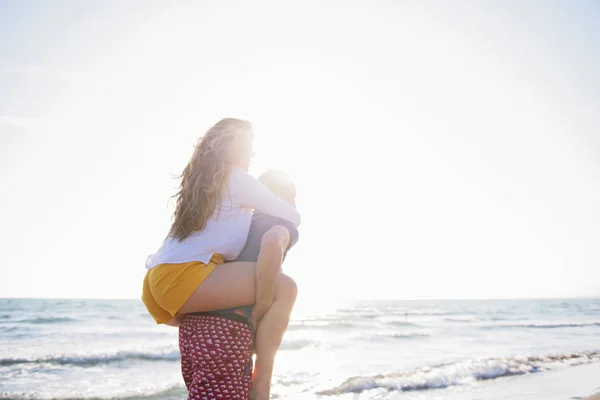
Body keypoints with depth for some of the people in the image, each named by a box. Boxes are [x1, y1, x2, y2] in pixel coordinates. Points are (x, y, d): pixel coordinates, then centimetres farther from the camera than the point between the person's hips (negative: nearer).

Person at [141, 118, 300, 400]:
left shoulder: (202, 183, 26)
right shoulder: (237, 178, 4)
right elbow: (292, 217, 8)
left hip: (156, 282, 9)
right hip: (180, 277, -9)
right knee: (283, 288, -12)